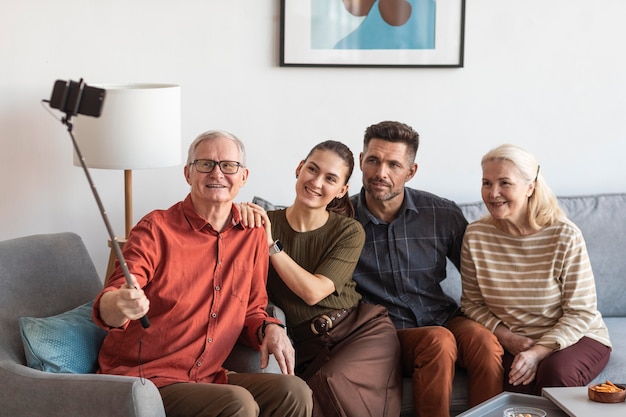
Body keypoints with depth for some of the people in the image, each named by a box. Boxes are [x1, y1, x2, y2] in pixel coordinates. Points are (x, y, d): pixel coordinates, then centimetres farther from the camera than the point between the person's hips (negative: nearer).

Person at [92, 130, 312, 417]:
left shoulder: (252, 235, 7)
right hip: (144, 377, -5)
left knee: (294, 392, -16)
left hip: (207, 378, 6)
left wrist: (269, 328, -6)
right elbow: (110, 303, -20)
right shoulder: (157, 230, -9)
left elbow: (251, 310, 18)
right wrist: (115, 305, -45)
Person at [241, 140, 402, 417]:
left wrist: (271, 245, -14)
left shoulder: (349, 232, 1)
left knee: (331, 382, -32)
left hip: (364, 331, -1)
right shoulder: (265, 223, 4)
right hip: (309, 346, 1)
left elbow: (313, 292, -10)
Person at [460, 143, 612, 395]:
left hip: (573, 337, -1)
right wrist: (508, 339, -12)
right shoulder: (476, 235, -4)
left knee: (556, 373, -34)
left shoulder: (565, 236, -14)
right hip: (512, 343, 1)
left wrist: (538, 352, -23)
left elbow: (581, 312, -10)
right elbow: (472, 303, 4)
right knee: (517, 383, -31)